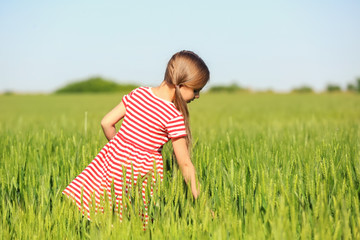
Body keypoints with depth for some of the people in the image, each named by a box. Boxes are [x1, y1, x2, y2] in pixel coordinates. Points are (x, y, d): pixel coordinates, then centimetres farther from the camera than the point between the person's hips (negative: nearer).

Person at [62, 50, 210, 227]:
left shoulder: (139, 93, 4)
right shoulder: (175, 117, -11)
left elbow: (106, 123, 8)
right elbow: (185, 164, -8)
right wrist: (200, 201, 0)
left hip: (111, 159, 5)